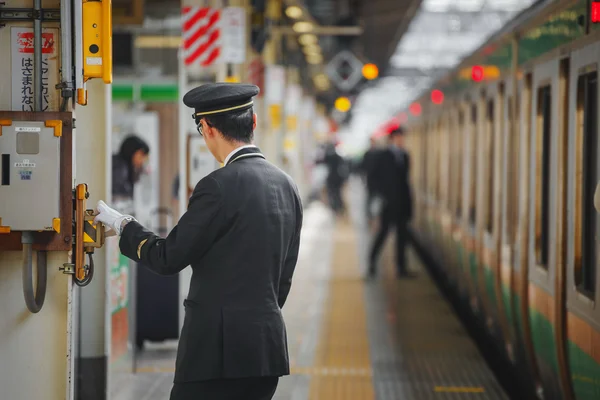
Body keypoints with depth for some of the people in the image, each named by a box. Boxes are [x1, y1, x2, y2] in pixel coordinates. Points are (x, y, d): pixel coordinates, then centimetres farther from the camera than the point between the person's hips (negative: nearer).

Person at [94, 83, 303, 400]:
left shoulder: (219, 186, -13)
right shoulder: (285, 186, 11)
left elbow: (168, 258, -10)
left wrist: (122, 225, 5)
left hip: (220, 349, -8)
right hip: (269, 347, 8)